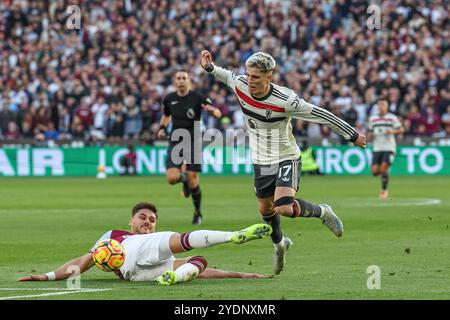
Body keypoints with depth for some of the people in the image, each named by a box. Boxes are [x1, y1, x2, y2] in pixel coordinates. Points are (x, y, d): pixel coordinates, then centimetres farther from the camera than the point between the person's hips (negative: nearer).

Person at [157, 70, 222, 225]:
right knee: (172, 178, -15)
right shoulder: (169, 99, 4)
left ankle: (198, 213, 16)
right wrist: (162, 128, 7)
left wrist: (211, 110, -32)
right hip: (175, 142, 3)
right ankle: (183, 178, 25)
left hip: (193, 142, -3)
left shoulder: (197, 98, -7)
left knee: (192, 179, -6)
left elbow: (218, 113, -10)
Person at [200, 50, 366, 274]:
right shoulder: (240, 86, -14)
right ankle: (279, 245, 46)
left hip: (286, 158, -5)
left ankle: (322, 212, 6)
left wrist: (353, 136, -10)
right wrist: (209, 67, -6)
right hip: (261, 161, 5)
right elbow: (227, 75, 13)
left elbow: (322, 116, -18)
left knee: (284, 208, -23)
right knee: (265, 209, 16)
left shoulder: (285, 100, -29)